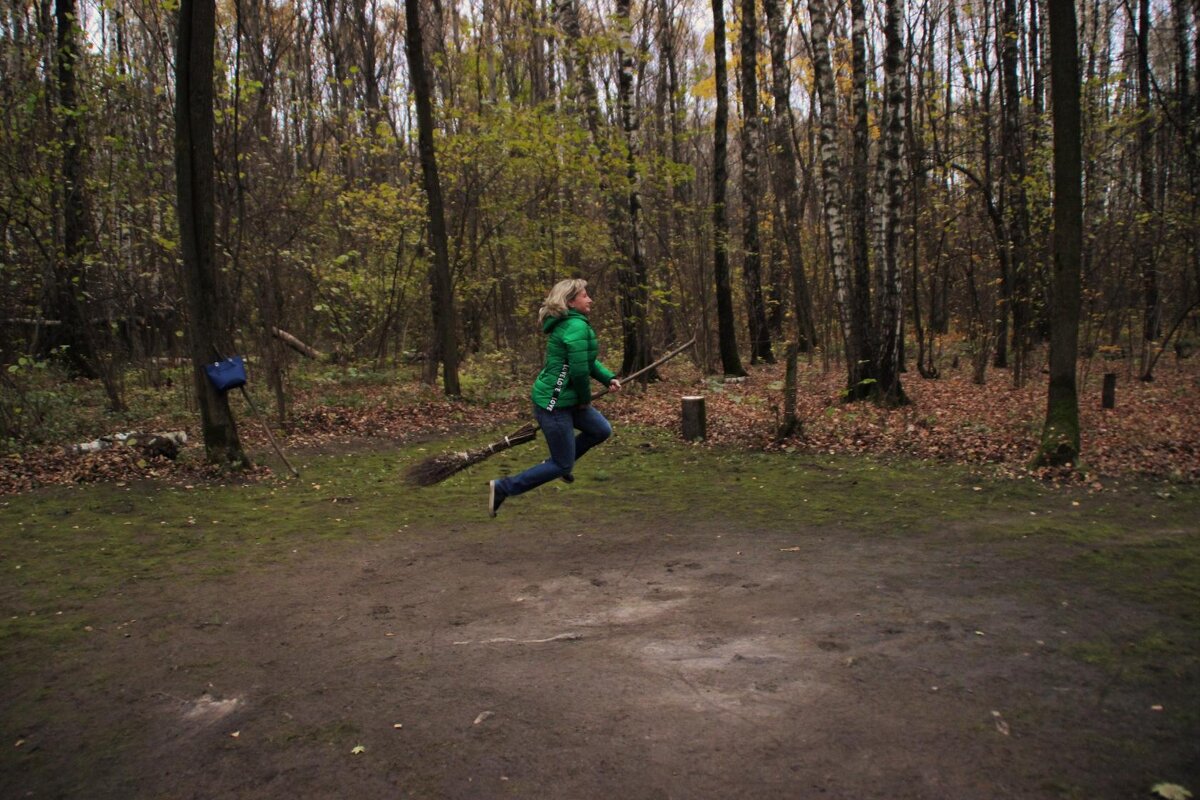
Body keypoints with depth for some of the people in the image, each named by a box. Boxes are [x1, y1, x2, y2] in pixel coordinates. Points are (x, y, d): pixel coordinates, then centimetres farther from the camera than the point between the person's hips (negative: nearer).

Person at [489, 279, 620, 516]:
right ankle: (502, 487, 3)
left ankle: (561, 462, 30)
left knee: (602, 430, 17)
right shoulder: (578, 327, -21)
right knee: (562, 466, 0)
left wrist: (609, 378, 5)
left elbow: (588, 362, 20)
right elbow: (579, 370, -25)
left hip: (565, 399, 10)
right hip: (554, 404, -10)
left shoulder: (568, 324, 12)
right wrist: (585, 399, -8)